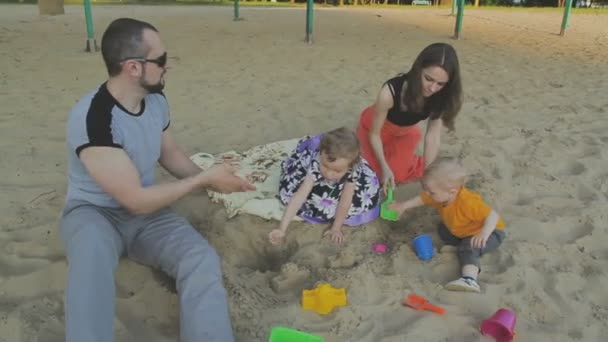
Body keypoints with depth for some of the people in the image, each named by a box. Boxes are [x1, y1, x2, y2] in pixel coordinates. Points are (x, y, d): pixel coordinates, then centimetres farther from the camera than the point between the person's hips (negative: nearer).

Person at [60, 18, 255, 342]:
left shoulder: (156, 101, -4)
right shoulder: (92, 117, -27)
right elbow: (136, 200, -25)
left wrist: (210, 177, -1)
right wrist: (204, 178, -17)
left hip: (146, 213, 5)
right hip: (93, 212, -5)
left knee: (202, 260, -24)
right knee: (93, 252, -42)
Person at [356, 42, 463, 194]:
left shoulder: (440, 97, -31)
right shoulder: (391, 91, -42)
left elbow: (433, 136, -24)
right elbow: (374, 133, -27)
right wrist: (384, 167, -28)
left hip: (405, 131, 3)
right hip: (375, 128, -3)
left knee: (399, 175, -2)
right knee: (377, 173, -5)